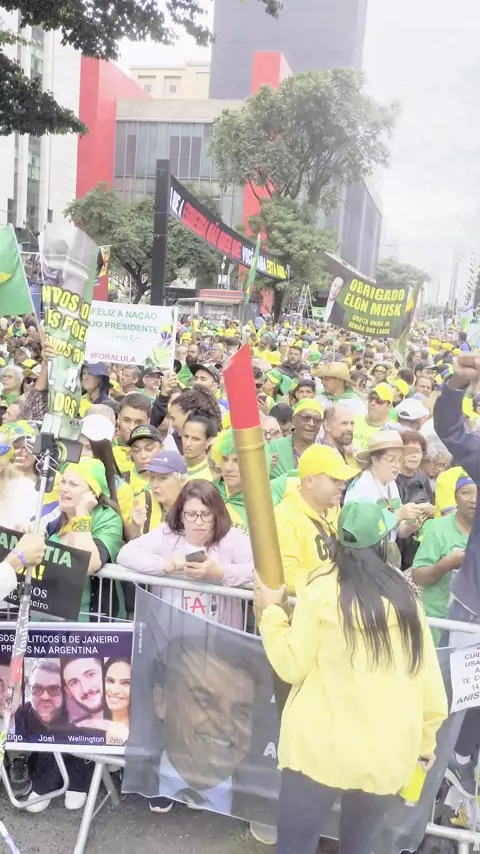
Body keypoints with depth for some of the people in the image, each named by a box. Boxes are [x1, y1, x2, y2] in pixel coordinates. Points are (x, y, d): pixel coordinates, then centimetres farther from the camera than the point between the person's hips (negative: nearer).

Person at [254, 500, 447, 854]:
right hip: (388, 754, 4)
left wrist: (270, 611, 7)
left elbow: (292, 666, -5)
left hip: (323, 748, -4)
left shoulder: (322, 588, -9)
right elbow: (429, 679, 4)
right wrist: (426, 739, 18)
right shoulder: (405, 596, 2)